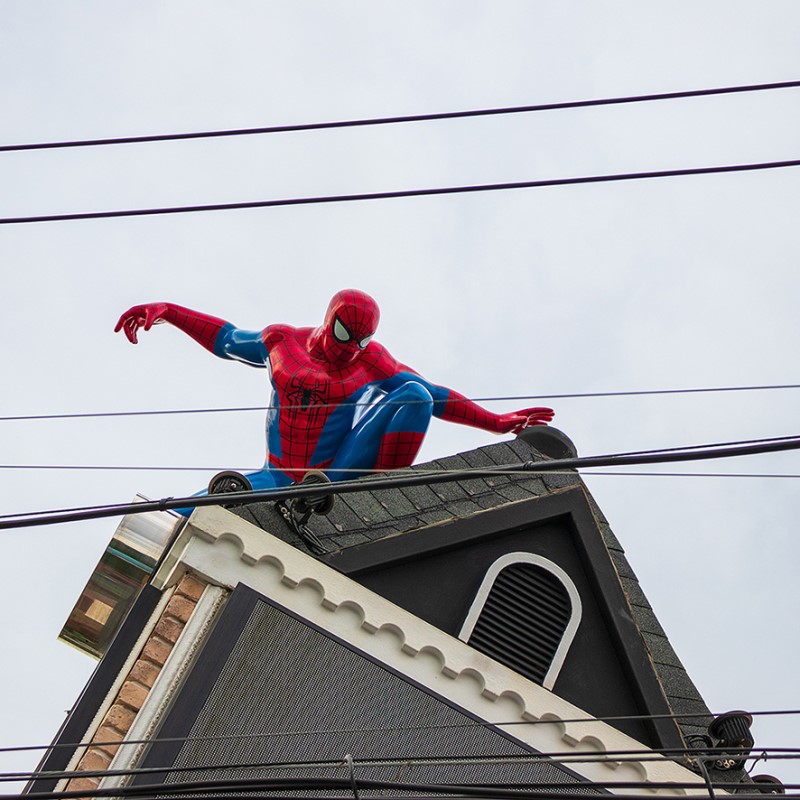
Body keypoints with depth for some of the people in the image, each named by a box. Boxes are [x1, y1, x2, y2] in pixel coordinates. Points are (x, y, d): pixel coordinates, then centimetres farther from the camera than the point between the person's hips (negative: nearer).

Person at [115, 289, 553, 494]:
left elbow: (432, 396, -2)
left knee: (413, 394, -23)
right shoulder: (281, 342, 6)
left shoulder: (371, 360, 1)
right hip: (279, 477, 1)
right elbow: (227, 339, 19)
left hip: (343, 472, -1)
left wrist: (498, 423, -9)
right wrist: (167, 311, 13)